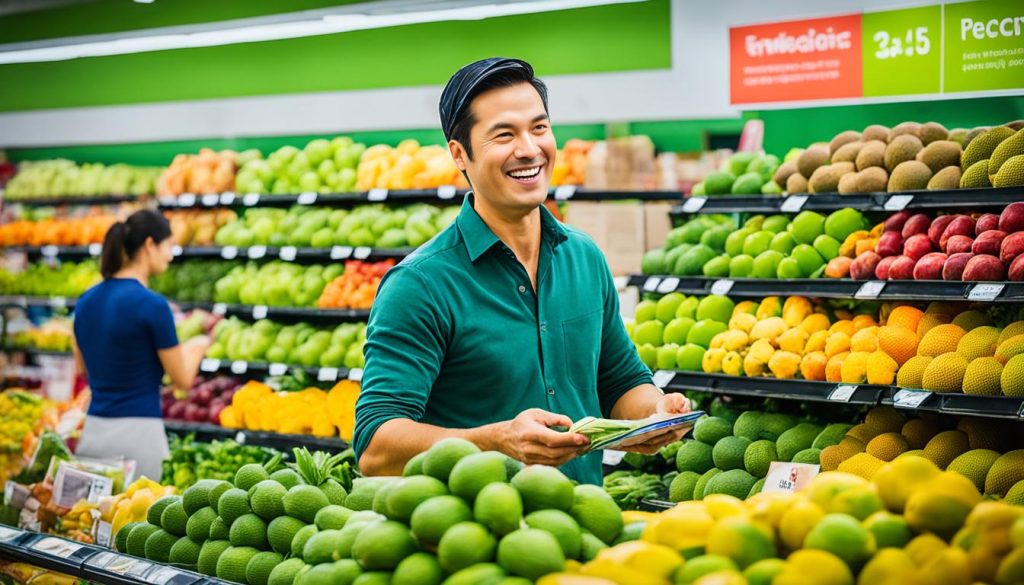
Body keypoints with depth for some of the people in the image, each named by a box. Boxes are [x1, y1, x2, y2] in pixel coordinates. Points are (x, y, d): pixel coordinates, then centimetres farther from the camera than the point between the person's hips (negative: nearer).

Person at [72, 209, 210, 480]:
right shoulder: (152, 304, -14)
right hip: (136, 434, -7)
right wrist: (198, 346, 14)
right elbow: (183, 378, -7)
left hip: (93, 431, 7)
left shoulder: (86, 300, 7)